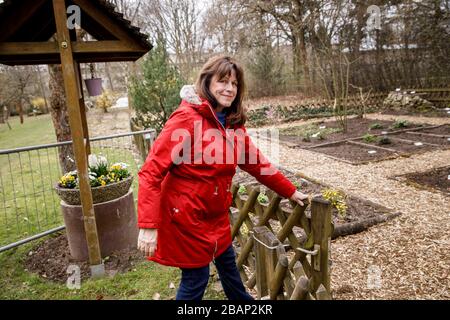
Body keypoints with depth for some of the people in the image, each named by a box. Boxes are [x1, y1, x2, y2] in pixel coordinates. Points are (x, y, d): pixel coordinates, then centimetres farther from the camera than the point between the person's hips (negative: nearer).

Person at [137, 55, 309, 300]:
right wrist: (148, 226, -27)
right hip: (186, 216, -7)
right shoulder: (186, 118, -21)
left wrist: (290, 191, 12)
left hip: (216, 214, 7)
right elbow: (151, 172, -23)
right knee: (195, 278, 8)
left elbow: (256, 162, 10)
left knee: (227, 262, 25)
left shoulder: (233, 123, 1)